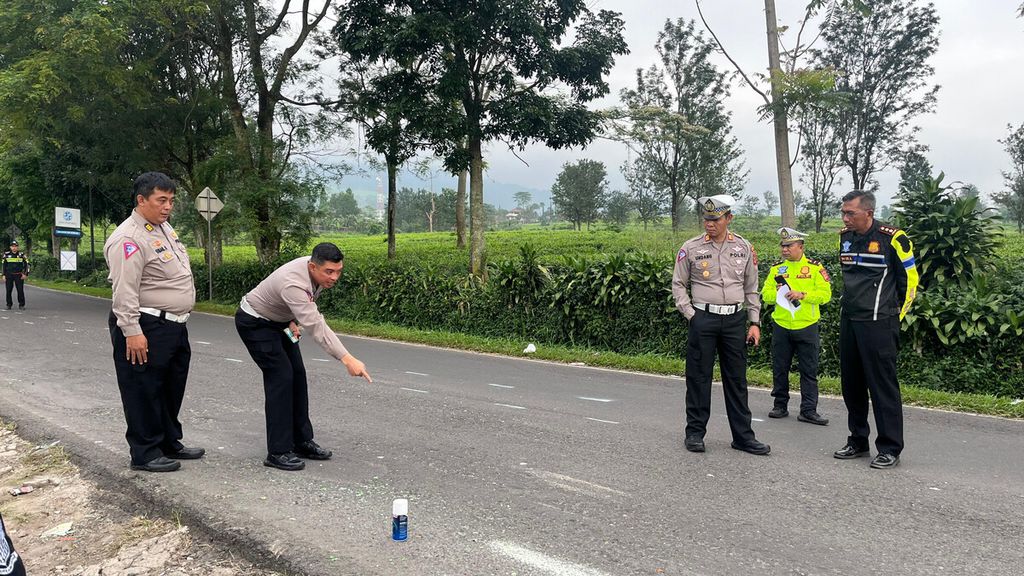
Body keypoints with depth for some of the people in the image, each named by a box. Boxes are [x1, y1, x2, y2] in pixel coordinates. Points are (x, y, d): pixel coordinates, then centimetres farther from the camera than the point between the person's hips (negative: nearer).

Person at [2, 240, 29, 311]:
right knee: (8, 291, 3)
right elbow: (4, 265, 12)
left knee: (20, 291, -5)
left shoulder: (22, 254, 0)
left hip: (19, 275, -1)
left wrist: (25, 274, -3)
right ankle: (9, 305, 14)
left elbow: (26, 264, 5)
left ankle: (21, 305, 2)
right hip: (9, 275, 1)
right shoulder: (7, 254, 4)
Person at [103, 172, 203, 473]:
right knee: (144, 391, 0)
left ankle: (170, 443, 31)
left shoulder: (165, 228, 13)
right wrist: (132, 331, -26)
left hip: (174, 326, 10)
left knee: (172, 389, 18)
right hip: (146, 328, -10)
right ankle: (145, 454, 11)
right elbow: (125, 290, -23)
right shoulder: (128, 238, -17)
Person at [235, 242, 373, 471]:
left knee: (297, 375, 5)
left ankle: (302, 442, 13)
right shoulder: (294, 283, -39)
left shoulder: (318, 271, -12)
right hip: (255, 323, -9)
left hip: (278, 321, 9)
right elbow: (316, 326, -46)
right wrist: (348, 359, -52)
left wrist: (292, 320, -8)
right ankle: (278, 452, -10)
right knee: (281, 377, -15)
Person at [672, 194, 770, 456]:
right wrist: (691, 315, -4)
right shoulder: (691, 248, 0)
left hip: (735, 319, 2)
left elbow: (751, 288, 13)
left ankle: (742, 436, 16)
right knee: (698, 376, 2)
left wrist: (755, 322, 7)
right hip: (703, 319, -2)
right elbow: (678, 285, 5)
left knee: (737, 378, 7)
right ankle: (695, 432, 14)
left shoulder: (744, 248, 7)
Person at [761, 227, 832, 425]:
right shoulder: (776, 269, 8)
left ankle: (808, 410, 7)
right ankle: (780, 406, 21)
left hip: (807, 327, -3)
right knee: (780, 369, 9)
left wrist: (803, 294, -19)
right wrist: (778, 293, -13)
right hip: (781, 326, 3)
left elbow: (825, 294, -7)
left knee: (809, 370, 1)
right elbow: (766, 294, 6)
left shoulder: (815, 267, -1)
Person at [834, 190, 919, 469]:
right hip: (848, 321, 7)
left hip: (878, 324, -7)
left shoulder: (892, 238, -10)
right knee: (852, 384, 12)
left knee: (883, 386, -3)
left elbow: (910, 278, -3)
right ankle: (858, 441, 25)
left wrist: (897, 314, 1)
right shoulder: (845, 237, 9)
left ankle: (890, 448, 7)